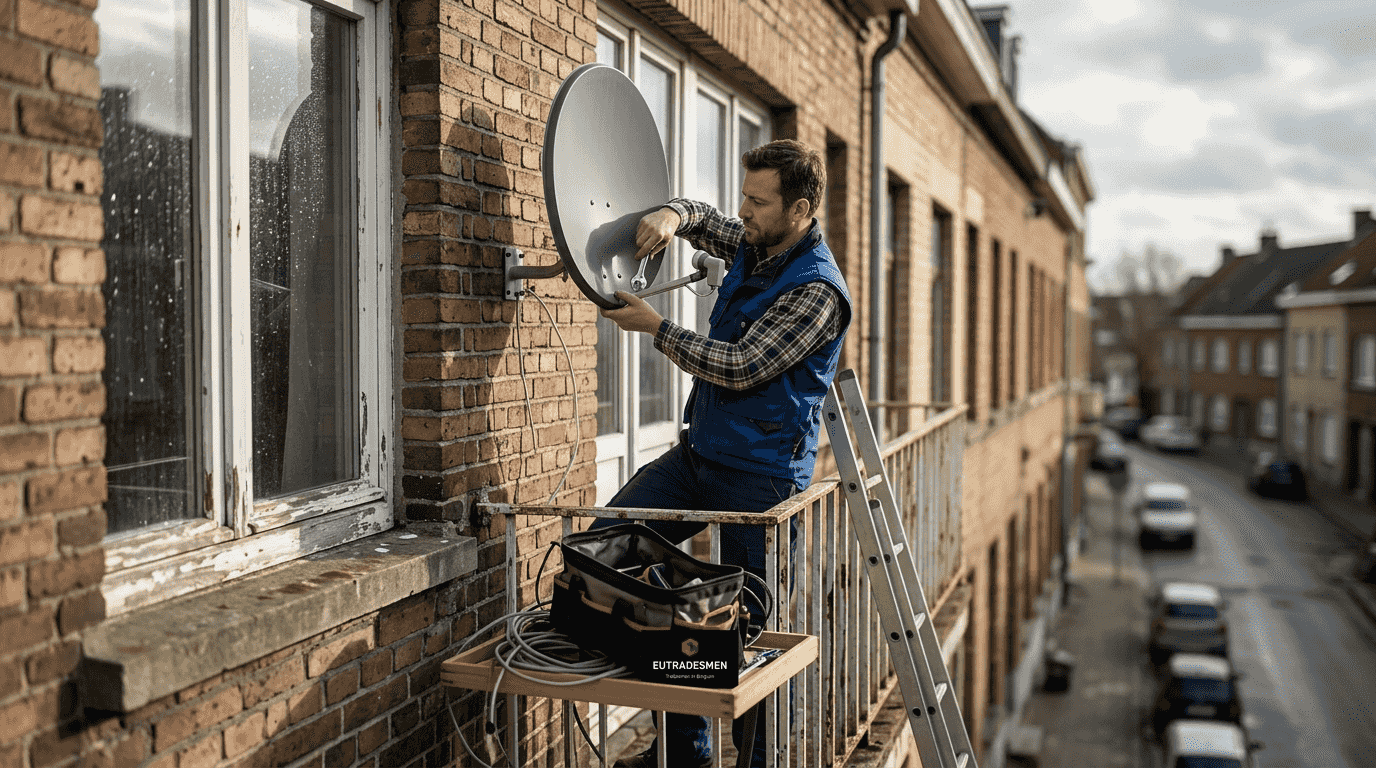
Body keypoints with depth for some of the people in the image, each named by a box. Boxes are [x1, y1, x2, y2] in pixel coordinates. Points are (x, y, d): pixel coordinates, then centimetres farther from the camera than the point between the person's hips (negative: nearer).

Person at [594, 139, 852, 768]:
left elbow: (740, 367, -20)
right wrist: (671, 214, 2)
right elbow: (702, 219, 28)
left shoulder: (816, 289, -16)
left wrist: (655, 327, -11)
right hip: (698, 454, 8)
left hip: (760, 473, -8)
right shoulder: (751, 244, 9)